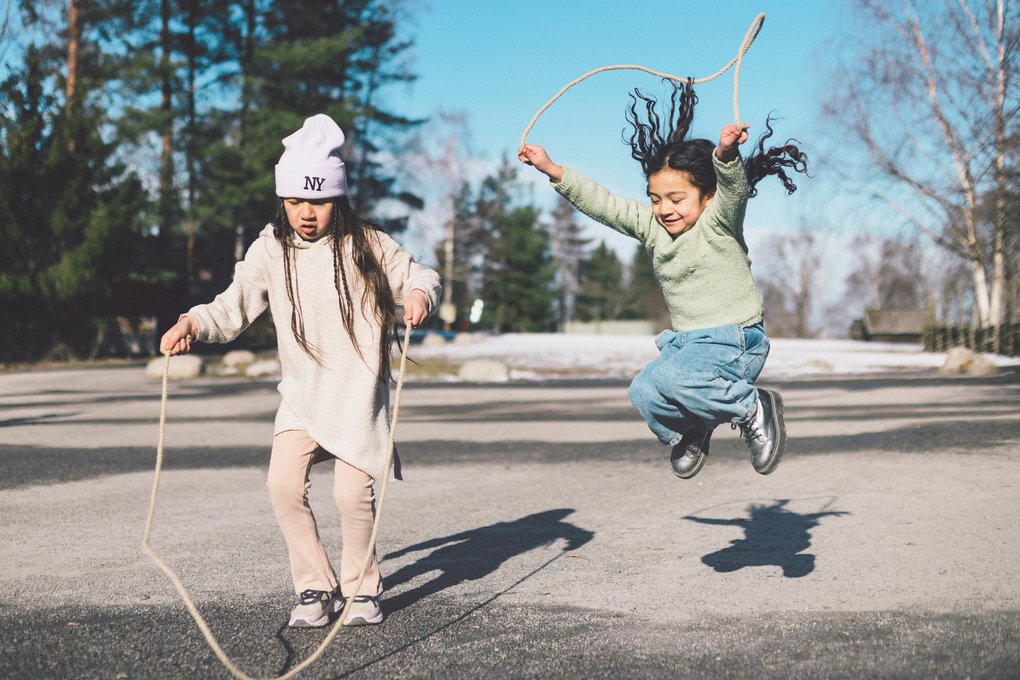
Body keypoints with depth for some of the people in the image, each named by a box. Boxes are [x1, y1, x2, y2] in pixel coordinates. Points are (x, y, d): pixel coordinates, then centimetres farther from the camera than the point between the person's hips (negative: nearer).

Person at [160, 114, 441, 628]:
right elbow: (233, 308, 1)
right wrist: (192, 324, -19)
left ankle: (361, 588, 14)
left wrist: (419, 293, -20)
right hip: (301, 390, 2)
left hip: (359, 391, -2)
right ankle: (316, 587, 5)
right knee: (284, 484, -14)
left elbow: (420, 276, 4)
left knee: (353, 494, -10)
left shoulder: (367, 246, -2)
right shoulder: (270, 251, 2)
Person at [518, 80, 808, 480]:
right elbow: (602, 204, 9)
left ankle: (753, 408, -12)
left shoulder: (718, 222, -12)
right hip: (685, 341, 8)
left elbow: (734, 187, -32)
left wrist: (726, 153, -54)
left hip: (733, 341, -8)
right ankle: (691, 431, 23)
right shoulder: (650, 226, 6)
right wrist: (554, 172, 2)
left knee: (662, 379, -28)